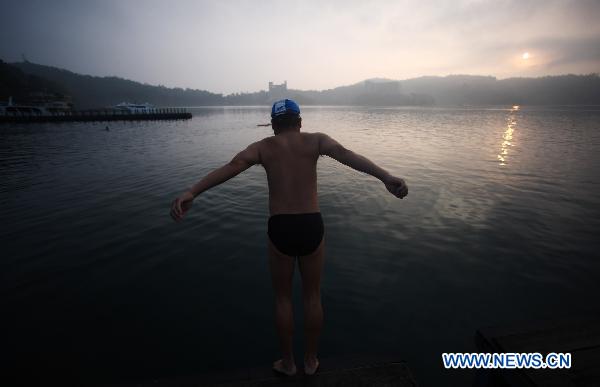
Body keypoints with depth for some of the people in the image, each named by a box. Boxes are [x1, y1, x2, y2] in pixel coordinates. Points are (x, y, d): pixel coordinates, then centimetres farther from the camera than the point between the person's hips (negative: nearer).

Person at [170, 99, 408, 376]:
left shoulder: (262, 147, 4)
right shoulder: (315, 140, 4)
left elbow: (231, 167, -13)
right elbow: (347, 155, -15)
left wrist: (191, 193, -24)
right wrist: (386, 177, -27)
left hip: (280, 229, 0)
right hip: (312, 227, 1)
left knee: (283, 297, 21)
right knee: (312, 296, 20)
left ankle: (288, 362, 37)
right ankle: (311, 361, 39)